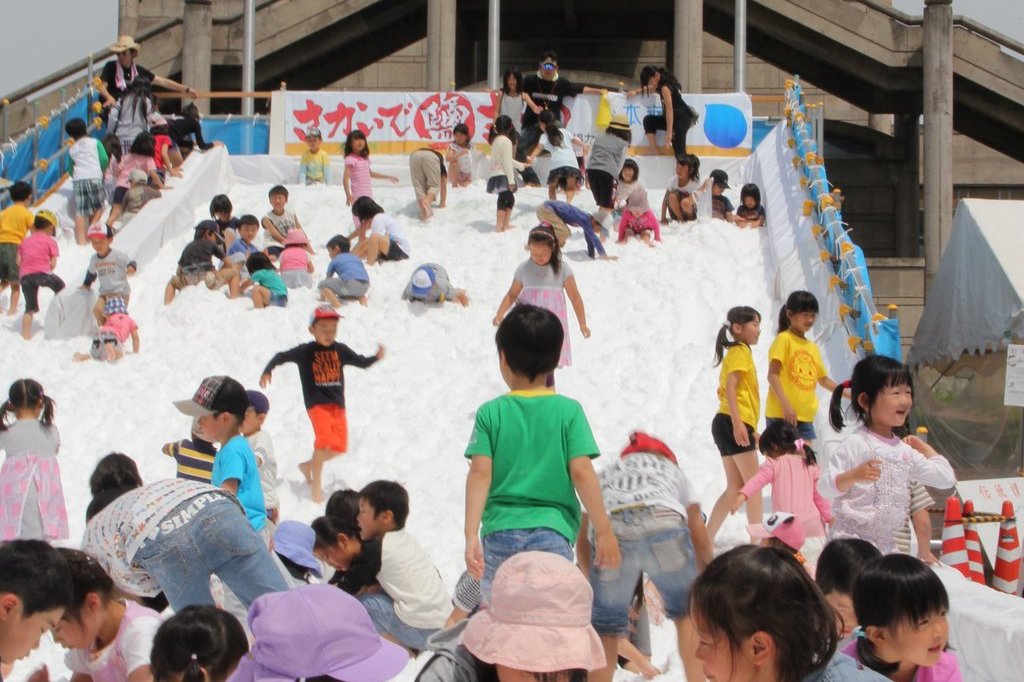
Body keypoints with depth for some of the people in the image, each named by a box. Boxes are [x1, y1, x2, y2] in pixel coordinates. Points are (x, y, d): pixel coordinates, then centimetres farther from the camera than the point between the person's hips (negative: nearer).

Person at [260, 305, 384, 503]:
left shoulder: (340, 350, 5)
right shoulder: (305, 351, -4)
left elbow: (362, 362, 13)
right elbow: (281, 357, 3)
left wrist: (377, 357, -4)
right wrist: (267, 372, -8)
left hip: (338, 405, 5)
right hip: (317, 404, -5)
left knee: (338, 446, 4)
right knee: (325, 439, -23)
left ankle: (308, 465, 30)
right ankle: (316, 484, -8)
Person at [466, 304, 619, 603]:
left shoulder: (490, 413, 2)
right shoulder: (569, 411, 0)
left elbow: (480, 474, -5)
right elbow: (581, 472, -6)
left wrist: (471, 535, -7)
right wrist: (603, 531, 0)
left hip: (499, 533, 1)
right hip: (552, 532, -1)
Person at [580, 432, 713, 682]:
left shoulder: (605, 474, 39)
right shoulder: (672, 469, 38)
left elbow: (583, 543, 28)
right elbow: (703, 547, 35)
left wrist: (599, 589, 39)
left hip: (609, 532, 1)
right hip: (664, 523, 0)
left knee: (605, 629, 15)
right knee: (688, 614, 21)